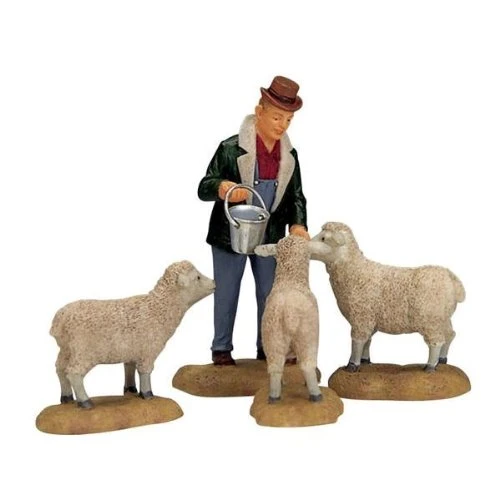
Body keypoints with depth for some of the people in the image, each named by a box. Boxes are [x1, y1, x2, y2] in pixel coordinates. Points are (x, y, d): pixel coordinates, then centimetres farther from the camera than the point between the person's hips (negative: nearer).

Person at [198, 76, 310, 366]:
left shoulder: (289, 154, -1)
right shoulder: (231, 148, -15)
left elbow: (296, 196, 4)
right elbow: (204, 189, -13)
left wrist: (298, 224, -14)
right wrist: (221, 187, -36)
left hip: (270, 236, 4)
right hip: (230, 234, -4)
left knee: (270, 294, 13)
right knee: (227, 294, 10)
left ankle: (267, 348, 29)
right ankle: (222, 349, 25)